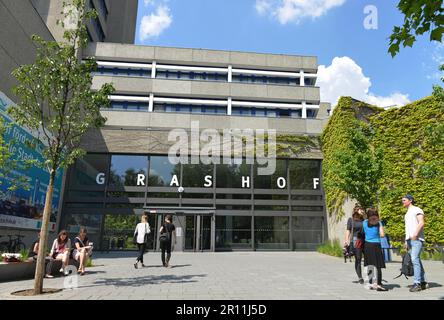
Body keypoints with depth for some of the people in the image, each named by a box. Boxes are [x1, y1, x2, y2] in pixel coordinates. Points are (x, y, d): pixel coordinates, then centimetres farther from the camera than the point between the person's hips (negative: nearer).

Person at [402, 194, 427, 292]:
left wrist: (416, 233, -25)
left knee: (415, 259, -15)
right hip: (409, 239, 9)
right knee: (417, 261, 9)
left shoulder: (417, 210, -1)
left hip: (417, 239, -9)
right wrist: (406, 241, 19)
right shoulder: (407, 214, 24)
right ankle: (423, 282, 14)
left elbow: (421, 223, -14)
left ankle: (417, 283, -15)